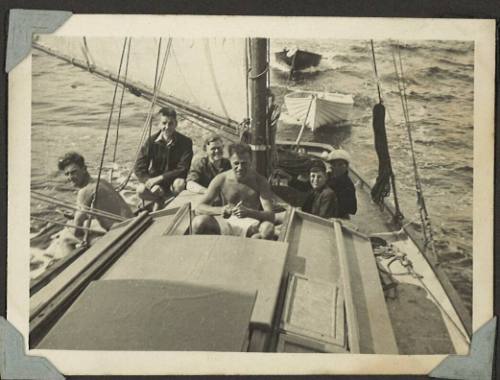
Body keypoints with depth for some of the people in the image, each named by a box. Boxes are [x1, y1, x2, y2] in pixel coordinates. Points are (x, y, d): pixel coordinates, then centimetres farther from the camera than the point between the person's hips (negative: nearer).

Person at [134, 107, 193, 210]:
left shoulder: (185, 142, -11)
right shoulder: (151, 141, -6)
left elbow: (183, 169, -17)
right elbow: (139, 168, -9)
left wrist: (159, 178, -25)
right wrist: (152, 184, -26)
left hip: (173, 182, -2)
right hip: (155, 182, 2)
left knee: (180, 184, -36)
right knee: (141, 190, -28)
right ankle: (160, 200, 4)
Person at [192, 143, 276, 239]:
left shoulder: (260, 181, -8)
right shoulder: (221, 180, -5)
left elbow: (270, 216, -15)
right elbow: (199, 208, -7)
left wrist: (248, 212, -36)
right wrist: (220, 210, -29)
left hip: (251, 224, -1)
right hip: (226, 224, 1)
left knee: (268, 229, -35)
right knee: (198, 222, -28)